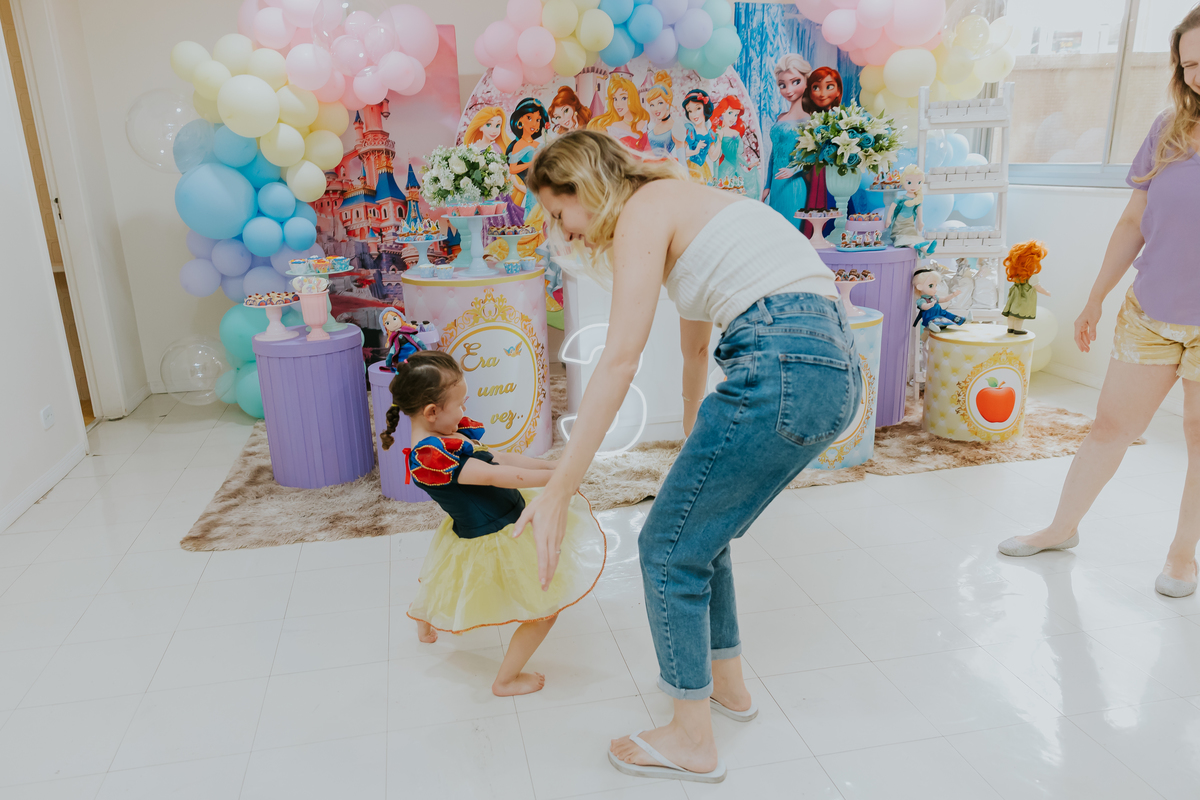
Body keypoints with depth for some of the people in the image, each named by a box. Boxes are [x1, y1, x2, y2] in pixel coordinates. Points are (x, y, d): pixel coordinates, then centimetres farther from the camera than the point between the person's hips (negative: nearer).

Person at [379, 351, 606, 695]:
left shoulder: (446, 436, -1)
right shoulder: (428, 456, -30)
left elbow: (496, 457, 3)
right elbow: (492, 475, -33)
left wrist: (546, 464, -3)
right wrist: (553, 476, -30)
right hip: (496, 541, -11)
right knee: (545, 610, 1)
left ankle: (425, 621, 66)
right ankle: (506, 680, 21)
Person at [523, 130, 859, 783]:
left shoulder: (643, 210, -2)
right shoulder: (685, 205, 26)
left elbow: (619, 362, -13)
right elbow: (696, 345, 35)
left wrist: (558, 491, -13)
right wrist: (695, 444, 46)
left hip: (783, 371, -10)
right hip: (833, 370, 10)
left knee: (668, 547, 5)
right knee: (701, 531, 23)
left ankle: (692, 741, 20)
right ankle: (726, 682, 41)